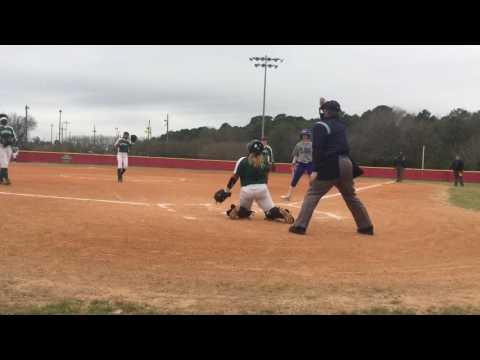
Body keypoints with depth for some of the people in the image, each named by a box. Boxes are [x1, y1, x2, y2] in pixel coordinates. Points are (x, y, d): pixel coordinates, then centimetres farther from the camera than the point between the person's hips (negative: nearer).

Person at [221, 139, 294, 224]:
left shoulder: (242, 160, 1)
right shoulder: (264, 161, 8)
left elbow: (235, 177, 2)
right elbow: (266, 175, 14)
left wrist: (227, 189, 10)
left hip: (246, 189, 0)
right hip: (262, 188, 0)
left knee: (244, 212, 22)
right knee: (271, 212, 3)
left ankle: (236, 210, -11)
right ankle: (281, 212, -29)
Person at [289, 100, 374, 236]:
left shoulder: (321, 126, -4)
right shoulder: (341, 126, 15)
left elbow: (317, 149, -13)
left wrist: (315, 170, -16)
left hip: (331, 165, -6)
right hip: (346, 163, 6)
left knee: (312, 194, -2)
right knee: (351, 196, 18)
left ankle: (300, 225, -10)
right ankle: (366, 226, 22)